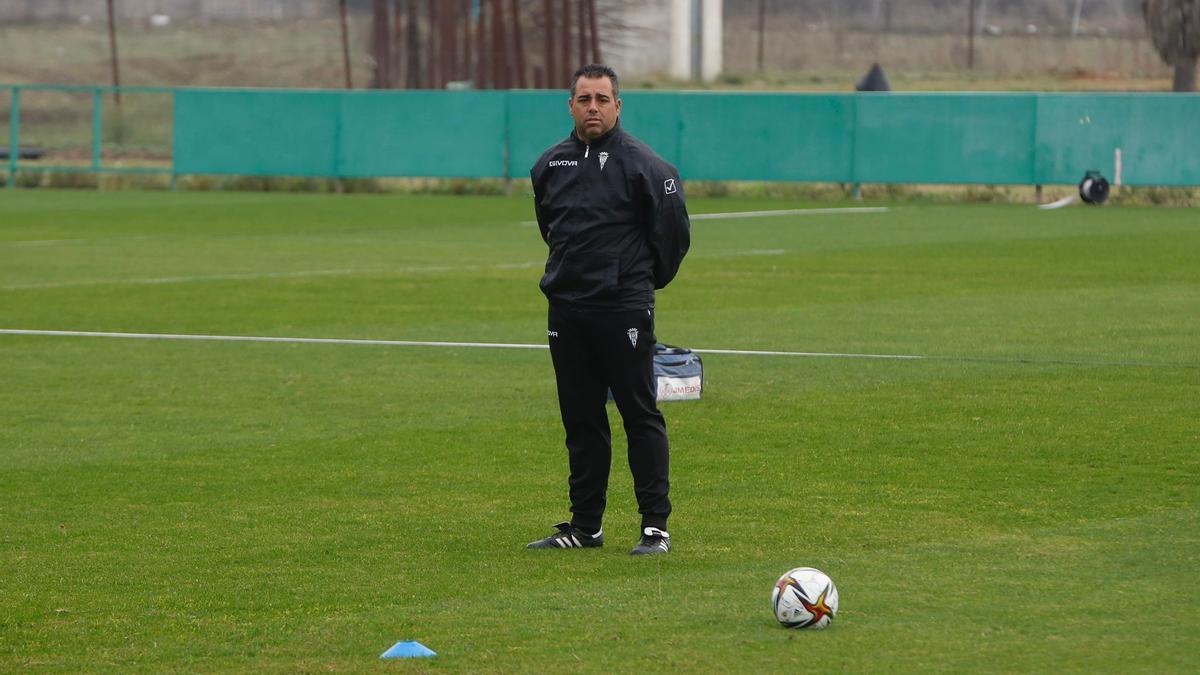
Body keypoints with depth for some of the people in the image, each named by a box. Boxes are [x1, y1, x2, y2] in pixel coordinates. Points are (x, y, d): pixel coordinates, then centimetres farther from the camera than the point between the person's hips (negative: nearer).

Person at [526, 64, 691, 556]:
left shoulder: (643, 164, -8)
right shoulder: (550, 165, 9)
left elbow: (673, 233, -3)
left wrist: (646, 280, 7)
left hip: (624, 310, -6)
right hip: (566, 308, 6)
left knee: (640, 415, -4)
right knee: (581, 419, 9)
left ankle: (655, 526, -2)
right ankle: (585, 526, 15)